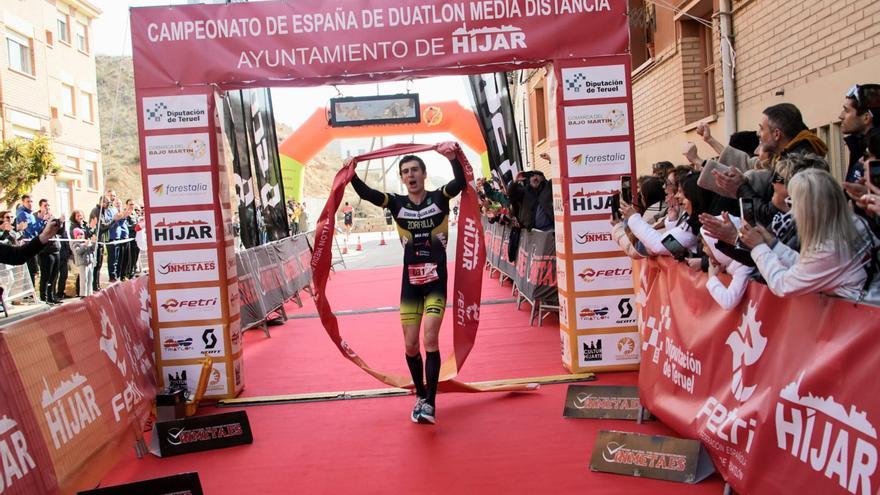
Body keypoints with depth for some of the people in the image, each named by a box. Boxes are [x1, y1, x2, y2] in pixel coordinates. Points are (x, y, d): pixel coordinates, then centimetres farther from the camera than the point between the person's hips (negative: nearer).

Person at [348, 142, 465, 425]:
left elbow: (460, 183, -22)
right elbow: (365, 194, -12)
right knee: (411, 345, 6)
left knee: (430, 340, -12)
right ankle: (420, 396, 27)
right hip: (410, 283, 3)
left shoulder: (439, 198, -3)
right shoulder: (397, 203, 2)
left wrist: (453, 157, -36)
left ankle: (430, 402, -5)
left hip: (436, 281, -3)